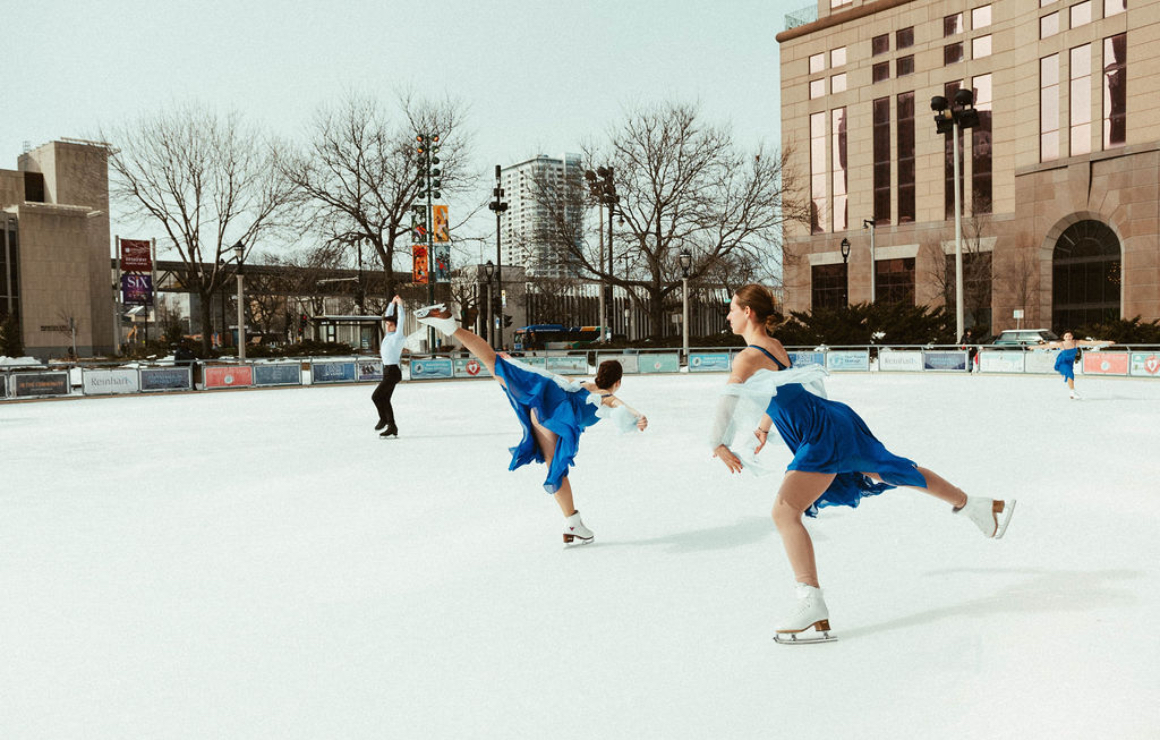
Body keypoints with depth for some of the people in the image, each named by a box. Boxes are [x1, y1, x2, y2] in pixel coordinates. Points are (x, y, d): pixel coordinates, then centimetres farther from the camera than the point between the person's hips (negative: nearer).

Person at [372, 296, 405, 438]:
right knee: (385, 399, 7)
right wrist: (392, 303, 19)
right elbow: (388, 315, 20)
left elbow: (400, 320, -16)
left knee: (376, 396, -10)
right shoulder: (388, 335, 11)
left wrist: (400, 305, -13)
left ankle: (383, 419, 7)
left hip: (393, 372, -9)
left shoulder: (398, 336, -9)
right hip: (387, 371, 9)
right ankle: (392, 428, 9)